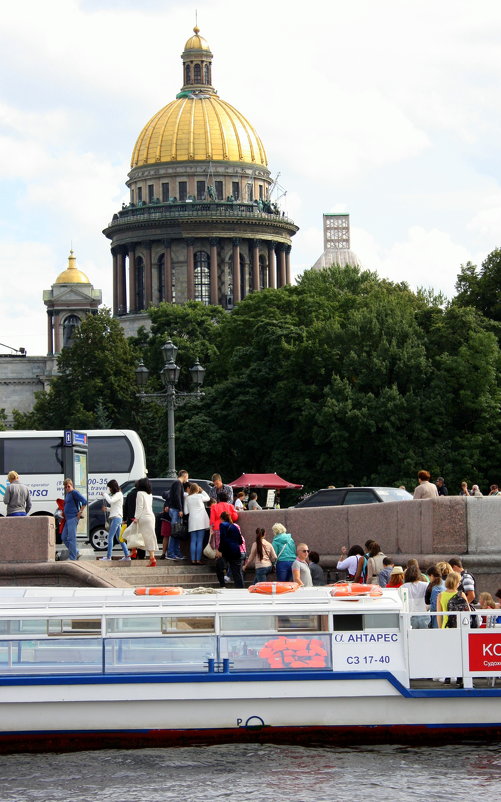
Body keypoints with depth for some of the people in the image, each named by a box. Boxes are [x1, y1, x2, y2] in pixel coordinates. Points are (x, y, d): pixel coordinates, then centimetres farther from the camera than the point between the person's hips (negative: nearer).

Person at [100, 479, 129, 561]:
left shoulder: (119, 494, -9)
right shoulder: (115, 495, 21)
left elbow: (110, 501, -24)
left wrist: (105, 495, -9)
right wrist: (107, 509, 11)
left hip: (116, 518, -10)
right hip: (113, 517, 10)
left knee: (110, 537, -11)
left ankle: (108, 556, -13)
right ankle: (127, 555, 10)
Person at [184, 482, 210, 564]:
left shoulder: (187, 498, 3)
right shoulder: (200, 496, -3)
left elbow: (186, 512, 4)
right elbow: (208, 498, 17)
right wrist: (202, 490, 19)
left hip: (192, 521, 2)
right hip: (201, 521, -2)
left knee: (193, 541, 5)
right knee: (200, 541, -1)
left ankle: (193, 560, 1)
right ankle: (198, 560, -5)